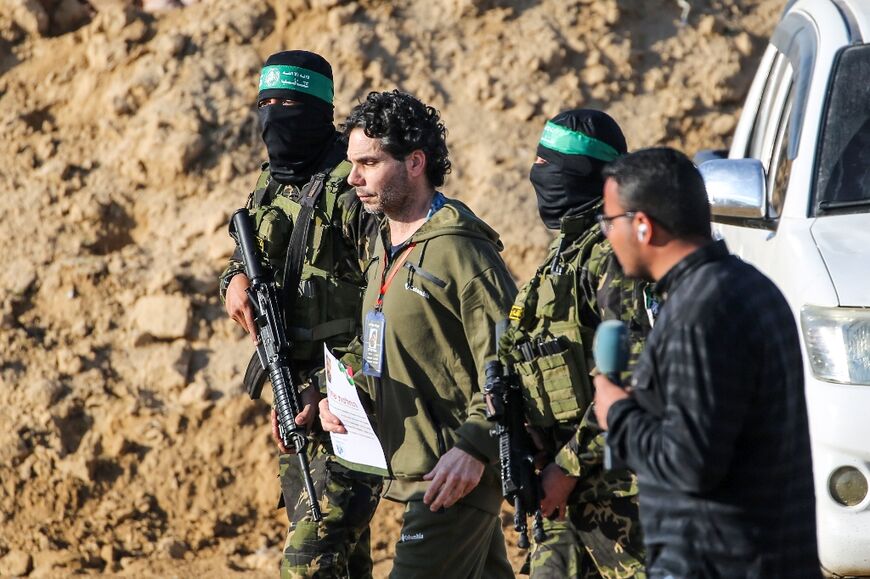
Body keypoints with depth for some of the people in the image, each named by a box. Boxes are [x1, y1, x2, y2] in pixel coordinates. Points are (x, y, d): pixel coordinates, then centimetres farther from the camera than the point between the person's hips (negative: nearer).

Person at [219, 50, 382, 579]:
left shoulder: (353, 188, -16)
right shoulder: (271, 187, 11)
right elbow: (243, 257, 26)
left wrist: (331, 395, -24)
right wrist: (235, 279, 0)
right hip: (294, 394, 9)